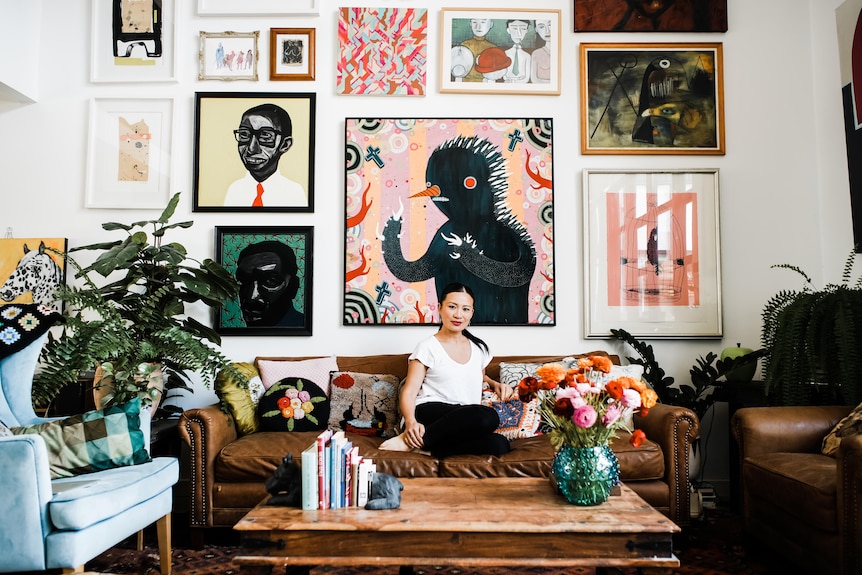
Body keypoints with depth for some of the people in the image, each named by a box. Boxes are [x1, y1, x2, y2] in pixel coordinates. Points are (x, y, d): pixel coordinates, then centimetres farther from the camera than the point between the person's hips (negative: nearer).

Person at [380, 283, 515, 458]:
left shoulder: (479, 348, 19)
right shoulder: (428, 347, 2)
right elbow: (409, 391, -5)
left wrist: (495, 384, 15)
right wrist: (411, 422, -26)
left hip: (466, 421, 6)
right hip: (430, 413, -6)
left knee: (500, 444, -29)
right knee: (488, 416, -35)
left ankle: (423, 446, -23)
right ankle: (412, 440, -24)